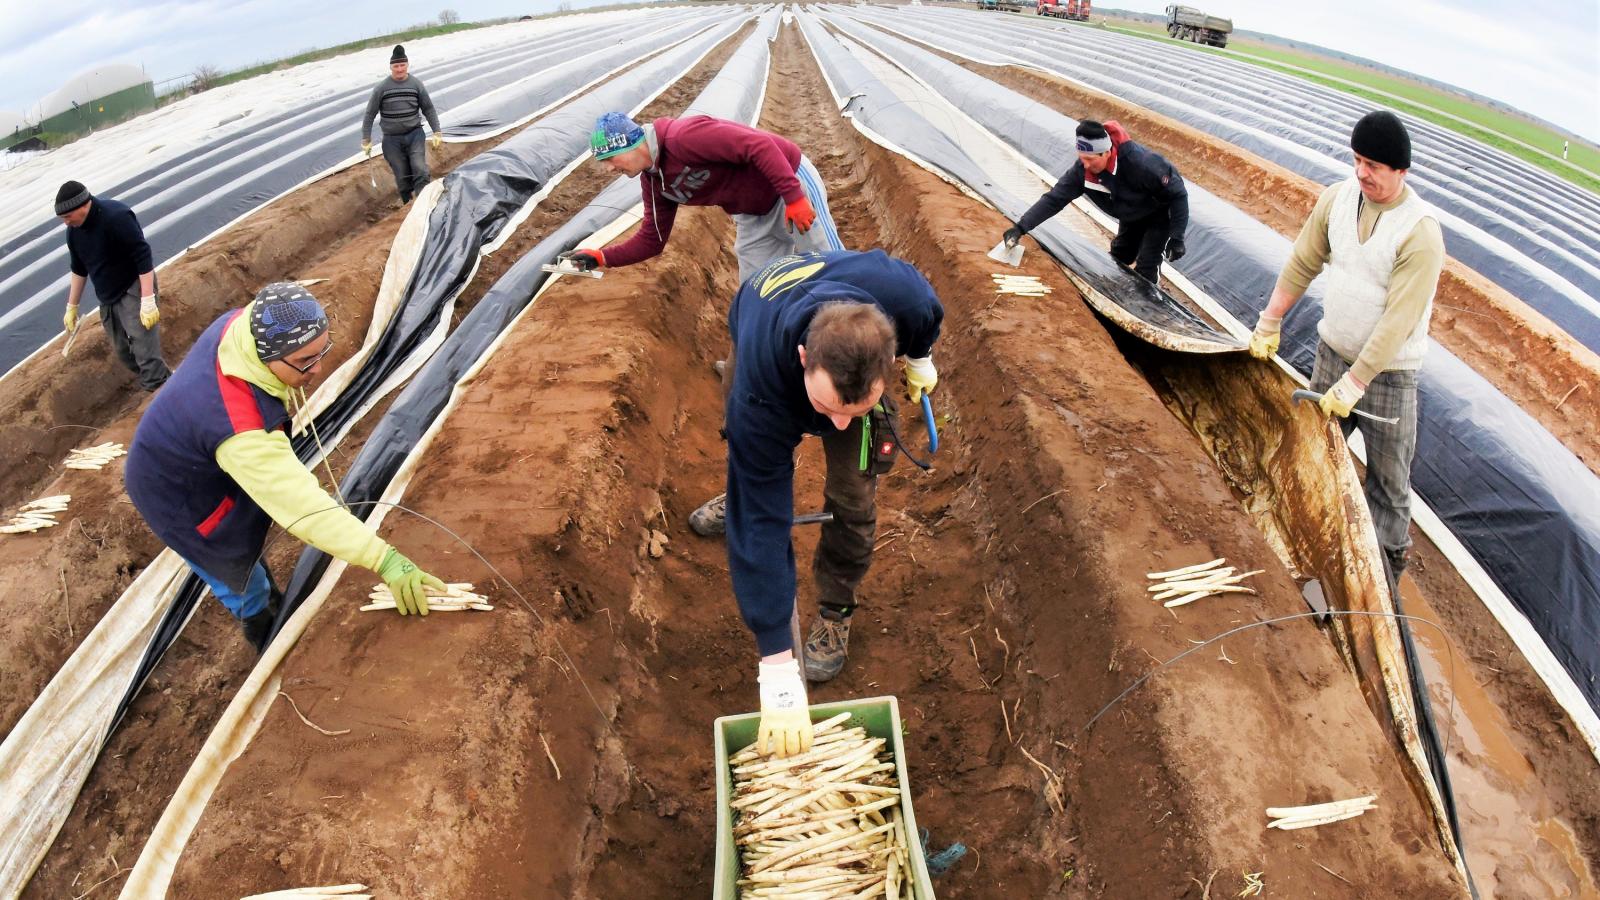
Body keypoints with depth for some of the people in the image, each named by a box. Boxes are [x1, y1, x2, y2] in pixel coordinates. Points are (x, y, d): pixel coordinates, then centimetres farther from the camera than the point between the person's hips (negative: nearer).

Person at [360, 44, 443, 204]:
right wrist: (366, 140, -2)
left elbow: (428, 109, 7)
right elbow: (370, 114, 1)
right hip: (392, 139, 0)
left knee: (420, 170, -16)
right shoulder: (382, 88, -4)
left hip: (414, 134, 0)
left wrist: (437, 132, 1)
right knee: (402, 176, 2)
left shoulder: (416, 84, -1)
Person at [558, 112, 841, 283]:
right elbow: (650, 239, 6)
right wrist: (601, 257, -4)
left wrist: (794, 198, -35)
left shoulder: (683, 136, -29)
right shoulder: (653, 181, 0)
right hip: (754, 215, 8)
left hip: (791, 180, -8)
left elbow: (760, 145, -33)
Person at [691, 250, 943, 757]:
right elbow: (762, 521, -44)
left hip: (860, 359, 1)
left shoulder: (906, 298, -46)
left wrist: (920, 359, 3)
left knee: (852, 496, -9)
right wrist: (778, 669, -43)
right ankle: (734, 499, 59)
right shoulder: (759, 390, -49)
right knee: (751, 481, 22)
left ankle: (835, 610, 16)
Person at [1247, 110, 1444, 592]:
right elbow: (1301, 265, 6)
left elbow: (1398, 321, -24)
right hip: (1332, 352, 6)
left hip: (1388, 371, -6)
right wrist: (1269, 324, 8)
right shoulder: (1338, 197, -6)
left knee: (1388, 479, 5)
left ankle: (1385, 567, 20)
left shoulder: (1420, 232, -23)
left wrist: (1355, 382, -26)